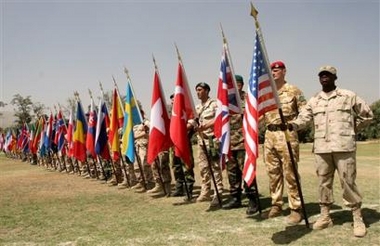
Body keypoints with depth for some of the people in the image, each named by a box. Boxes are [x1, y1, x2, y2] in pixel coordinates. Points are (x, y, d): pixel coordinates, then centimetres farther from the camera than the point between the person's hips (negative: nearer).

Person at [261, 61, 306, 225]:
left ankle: (296, 209, 2)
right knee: (273, 172, 9)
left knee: (289, 173, -5)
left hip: (286, 134, -6)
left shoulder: (293, 91, 0)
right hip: (269, 135, 6)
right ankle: (276, 205, 20)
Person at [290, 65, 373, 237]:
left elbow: (367, 114, 13)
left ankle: (358, 219, 10)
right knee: (323, 181, 8)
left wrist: (352, 129, 10)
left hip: (343, 146, -3)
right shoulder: (314, 100, 13)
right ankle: (325, 216, 19)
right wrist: (292, 125, -17)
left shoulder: (348, 96, 6)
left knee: (348, 181, -2)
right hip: (321, 148, 3)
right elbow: (304, 118, 2)